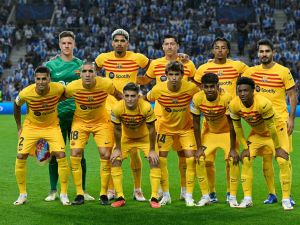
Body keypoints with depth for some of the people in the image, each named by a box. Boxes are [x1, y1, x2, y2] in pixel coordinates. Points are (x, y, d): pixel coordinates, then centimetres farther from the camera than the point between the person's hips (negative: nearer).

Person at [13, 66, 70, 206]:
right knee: (20, 157, -8)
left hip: (52, 126, 0)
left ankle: (64, 194, 1)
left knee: (61, 155, -14)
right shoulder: (26, 93, -24)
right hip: (31, 126, 0)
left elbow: (65, 94, 3)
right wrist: (19, 127, 3)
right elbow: (16, 106, -1)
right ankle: (22, 194, 10)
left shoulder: (58, 89, -24)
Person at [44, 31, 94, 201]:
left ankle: (82, 190, 11)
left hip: (77, 113, 1)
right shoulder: (51, 64, 4)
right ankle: (53, 191, 14)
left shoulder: (81, 65, 8)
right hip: (56, 113, -1)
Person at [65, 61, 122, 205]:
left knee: (105, 155, -9)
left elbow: (119, 96, -3)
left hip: (101, 122, 0)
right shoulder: (73, 87, -22)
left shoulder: (106, 84, -23)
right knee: (75, 155, -11)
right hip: (80, 122, 0)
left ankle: (104, 194, 7)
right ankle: (79, 195, 1)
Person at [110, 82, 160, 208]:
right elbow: (117, 129, -13)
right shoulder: (117, 108, -29)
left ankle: (154, 198, -8)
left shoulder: (146, 107, -33)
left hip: (145, 137, -1)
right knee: (115, 160, -10)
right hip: (126, 137, 2)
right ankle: (120, 198, -1)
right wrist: (118, 149, -8)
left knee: (154, 160, -16)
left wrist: (152, 150, -17)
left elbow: (151, 129, -21)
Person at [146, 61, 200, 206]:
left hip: (186, 127, 0)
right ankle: (166, 195, 12)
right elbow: (146, 99, -2)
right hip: (165, 127, 1)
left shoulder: (191, 88, -23)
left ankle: (189, 196, 2)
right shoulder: (158, 89, -22)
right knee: (160, 160, -5)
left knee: (191, 159, -11)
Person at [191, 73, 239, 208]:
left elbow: (231, 124, -23)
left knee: (233, 160, -17)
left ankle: (232, 197, -3)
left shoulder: (226, 98, -31)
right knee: (199, 160, -9)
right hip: (209, 132, 3)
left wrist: (232, 149, -21)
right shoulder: (197, 98, -22)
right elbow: (196, 123, -11)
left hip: (227, 132, -3)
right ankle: (205, 196, 6)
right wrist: (199, 147, -11)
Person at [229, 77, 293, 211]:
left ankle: (286, 199, -6)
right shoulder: (234, 105, -23)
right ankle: (247, 199, -2)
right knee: (246, 160, -10)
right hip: (256, 133, 4)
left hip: (277, 130, -4)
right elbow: (237, 127, -8)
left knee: (283, 161, -17)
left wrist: (278, 148, -17)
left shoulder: (263, 103, -37)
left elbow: (271, 127, -27)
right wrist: (245, 148, -6)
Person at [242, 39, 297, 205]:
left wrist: (291, 118, -8)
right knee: (266, 157, 5)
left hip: (280, 119, -3)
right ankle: (271, 194, 14)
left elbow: (292, 95, -1)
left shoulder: (283, 71, -3)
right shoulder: (251, 71, 6)